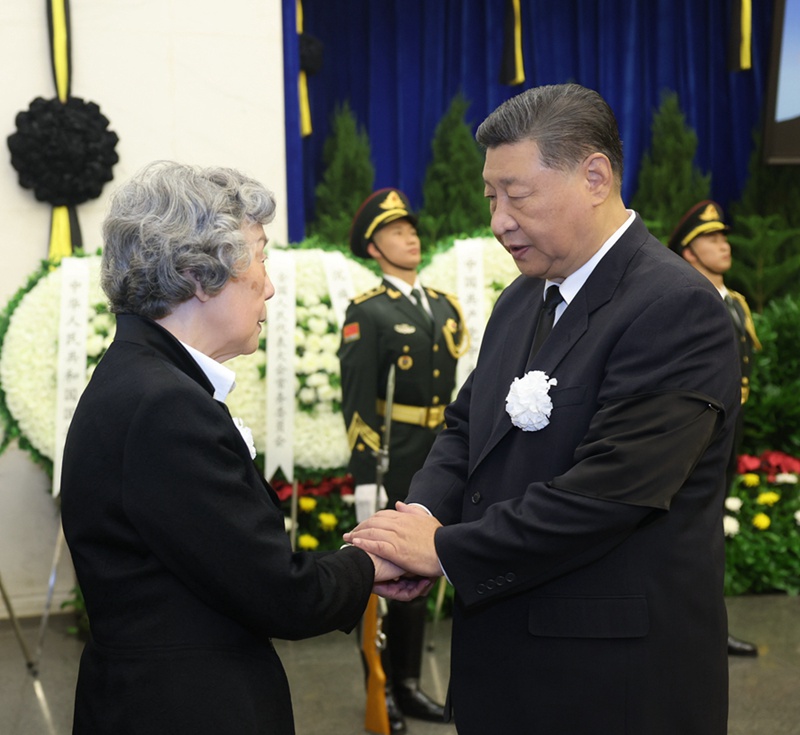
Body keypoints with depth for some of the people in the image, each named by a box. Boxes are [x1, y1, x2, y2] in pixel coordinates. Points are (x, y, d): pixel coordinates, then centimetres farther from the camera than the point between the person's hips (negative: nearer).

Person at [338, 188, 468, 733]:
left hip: (436, 467, 6)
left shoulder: (445, 308, 11)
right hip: (390, 465, -6)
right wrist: (363, 480, -19)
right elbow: (357, 404, -14)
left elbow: (457, 393, 14)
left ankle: (410, 684, 27)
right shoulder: (366, 313, -9)